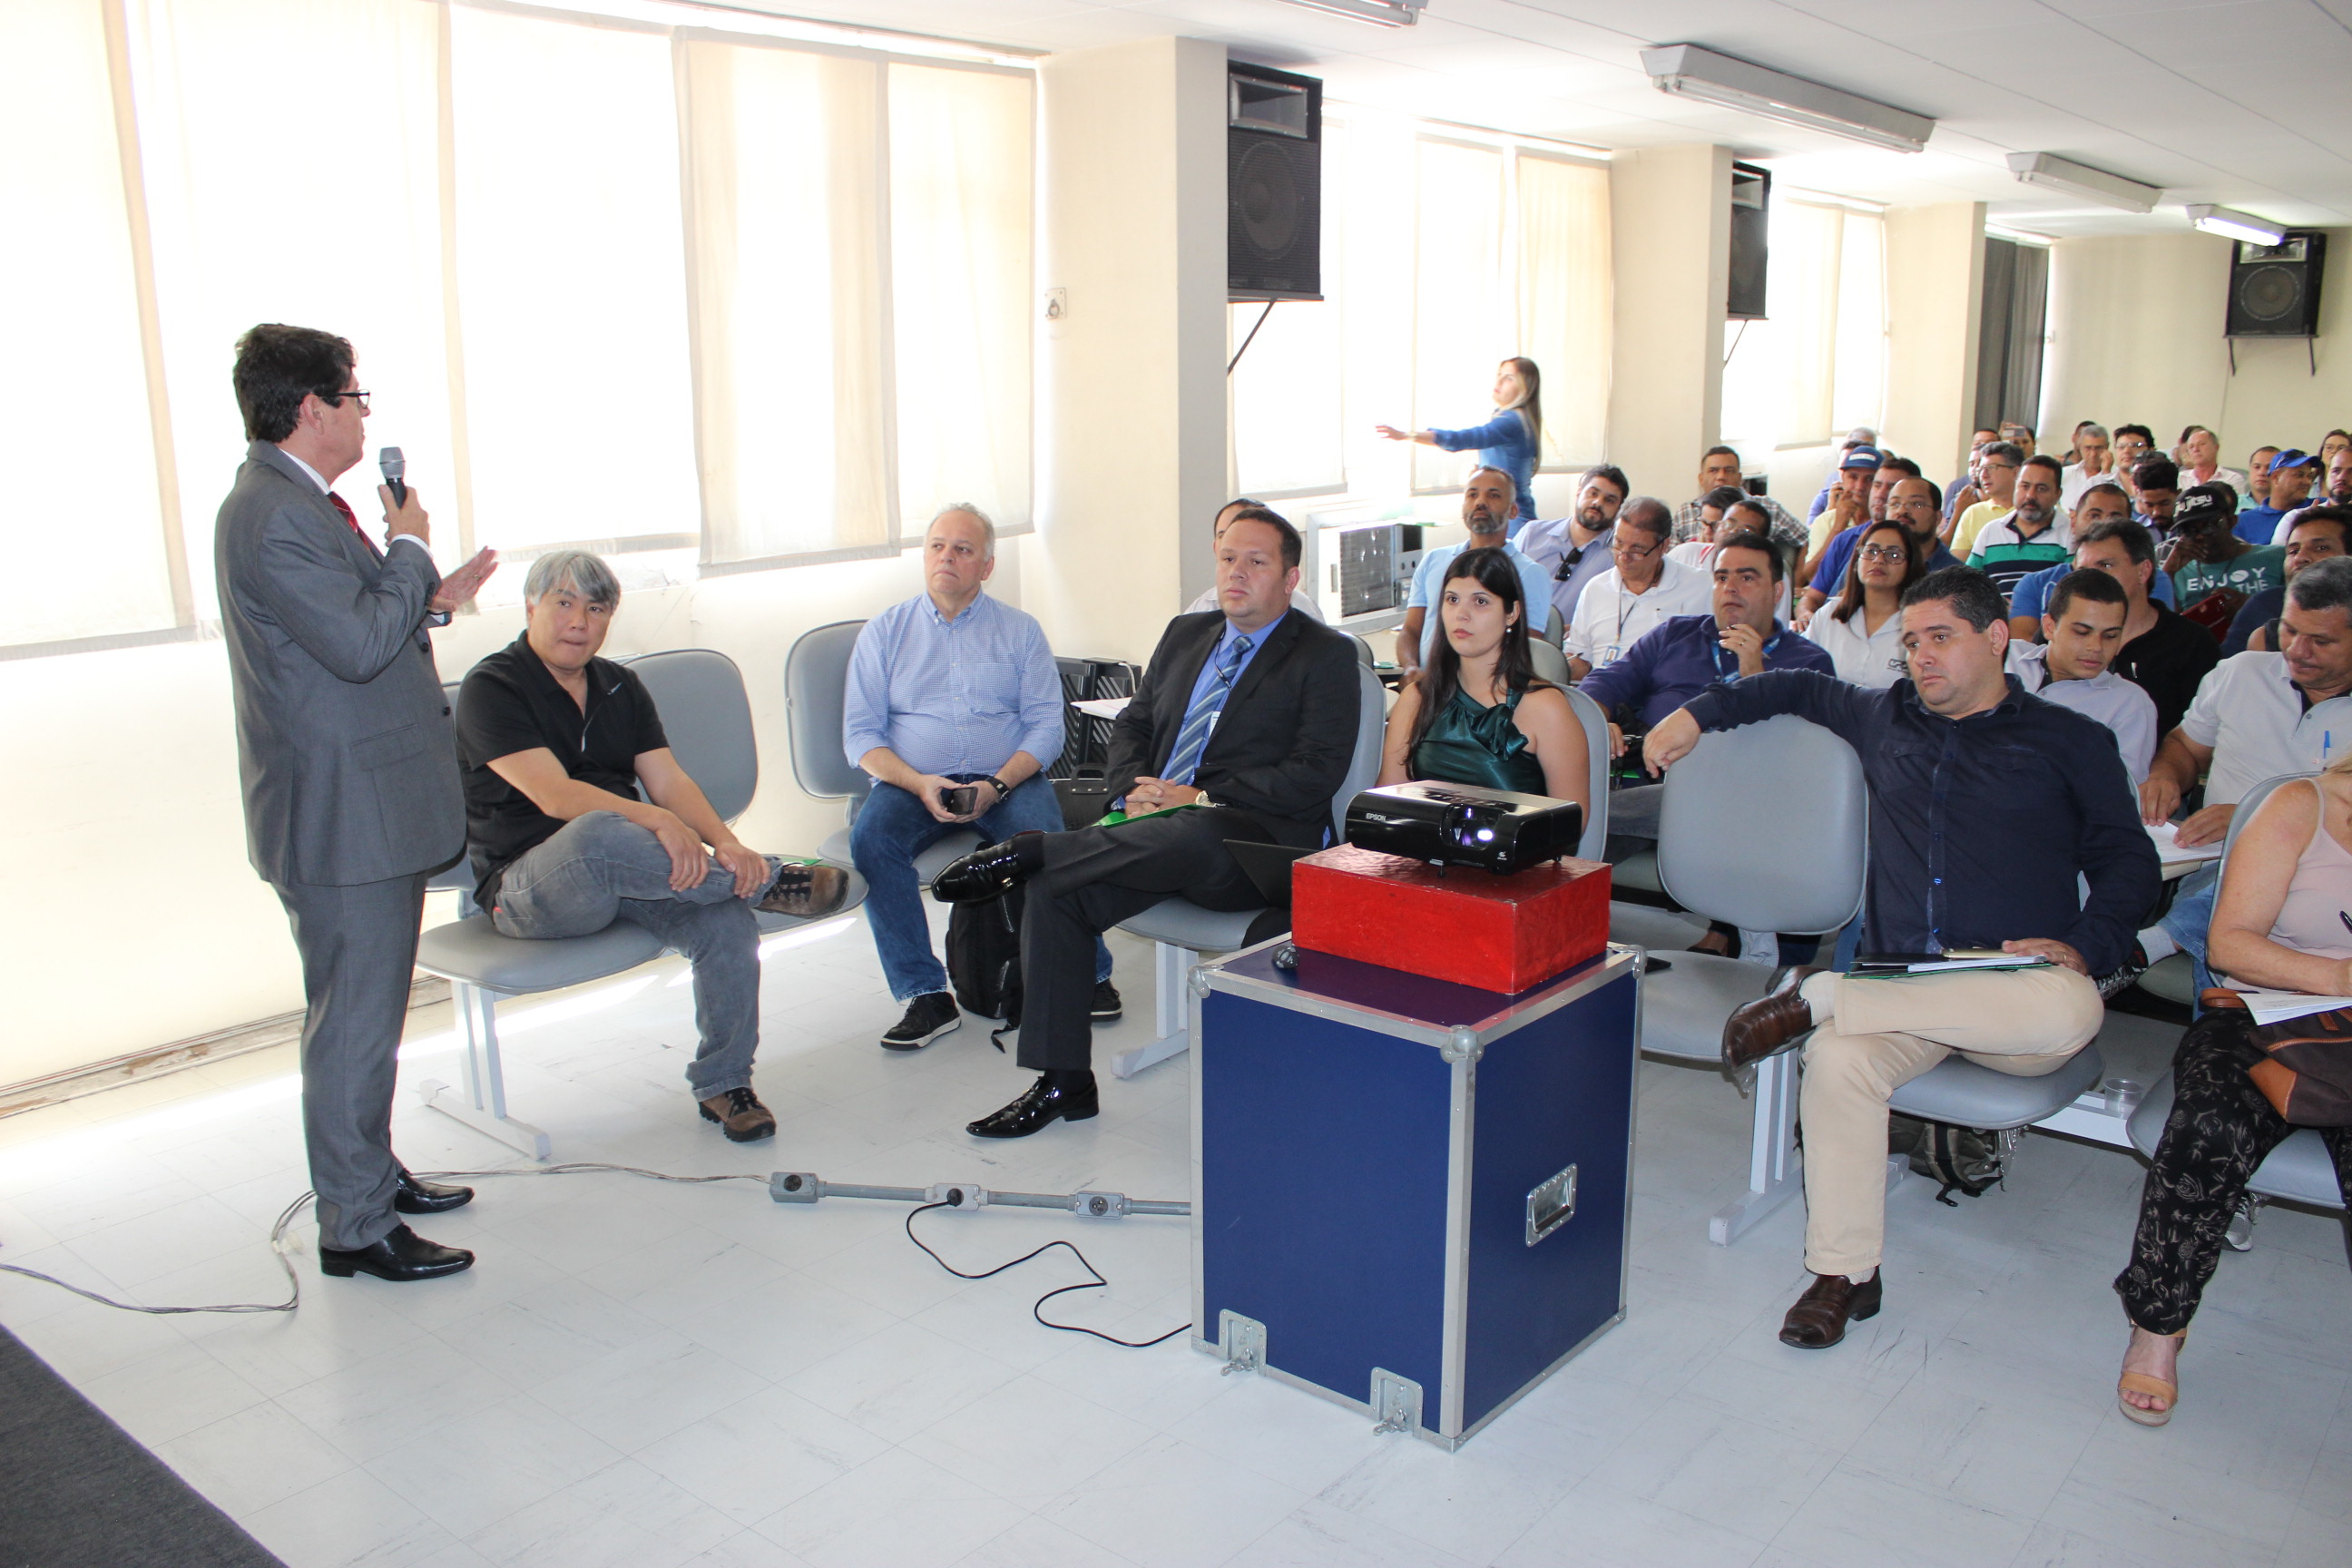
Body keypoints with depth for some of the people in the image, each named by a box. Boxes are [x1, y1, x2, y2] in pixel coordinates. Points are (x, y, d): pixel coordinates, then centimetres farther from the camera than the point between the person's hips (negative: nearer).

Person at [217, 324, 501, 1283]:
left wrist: (430, 599, 10)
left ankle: (371, 1174, 36)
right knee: (355, 1024, 0)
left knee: (365, 1014, 21)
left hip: (371, 807, 11)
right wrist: (410, 551, -13)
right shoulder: (273, 518, -21)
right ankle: (355, 1228, 12)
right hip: (342, 819, -11)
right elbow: (359, 644, -26)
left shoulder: (302, 503, 14)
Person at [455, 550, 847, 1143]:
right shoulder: (491, 687, -6)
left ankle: (723, 1083, -6)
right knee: (596, 836, -40)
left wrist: (725, 841, -19)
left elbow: (668, 779, 2)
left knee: (726, 919, -24)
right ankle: (766, 879, -21)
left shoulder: (620, 686, 15)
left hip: (630, 873, 5)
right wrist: (657, 821, -35)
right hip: (528, 885, -5)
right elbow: (553, 795, -20)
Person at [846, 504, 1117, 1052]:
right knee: (871, 838, -30)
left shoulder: (1020, 630, 11)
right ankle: (927, 996, -24)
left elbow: (1046, 724, 2)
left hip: (1008, 779, -1)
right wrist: (919, 784, -14)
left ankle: (1086, 973, -13)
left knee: (1044, 839, -32)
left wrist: (998, 785, -16)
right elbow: (860, 734, 4)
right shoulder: (884, 632, 12)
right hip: (912, 781, 1)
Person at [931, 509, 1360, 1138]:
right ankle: (1063, 1082, -10)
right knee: (1053, 891, -18)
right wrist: (1134, 790, -3)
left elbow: (1317, 774, -9)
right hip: (1155, 831, 6)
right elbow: (1132, 723, 20)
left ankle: (1024, 851, -26)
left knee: (1190, 834, -40)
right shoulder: (1185, 635, 22)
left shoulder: (1326, 656, 2)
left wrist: (1200, 799, -16)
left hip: (1250, 846, -6)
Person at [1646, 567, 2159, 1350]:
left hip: (2017, 995, -1)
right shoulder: (1886, 719, 23)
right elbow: (1800, 689, 38)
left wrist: (2085, 945, -10)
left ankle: (1815, 994, -25)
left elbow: (2130, 861, 8)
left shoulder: (2069, 741, 12)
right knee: (1838, 1060, -32)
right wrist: (1698, 713, 27)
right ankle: (1844, 1271, -17)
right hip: (1899, 981, 2)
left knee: (2069, 1012, -38)